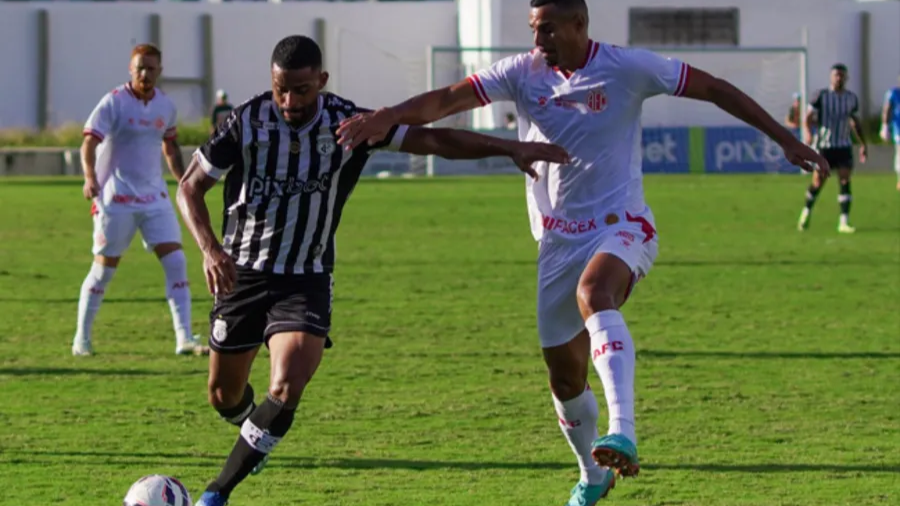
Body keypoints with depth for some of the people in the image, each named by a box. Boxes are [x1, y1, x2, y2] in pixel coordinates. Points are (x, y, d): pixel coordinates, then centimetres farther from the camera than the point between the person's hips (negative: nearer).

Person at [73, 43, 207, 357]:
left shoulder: (165, 106, 7)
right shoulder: (114, 102, -9)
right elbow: (89, 143, -17)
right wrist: (90, 176, -33)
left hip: (155, 196, 5)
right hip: (116, 198, -4)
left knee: (175, 261, -7)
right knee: (104, 267, 1)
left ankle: (184, 339, -7)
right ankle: (82, 338, 15)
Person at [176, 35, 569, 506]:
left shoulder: (347, 124, -12)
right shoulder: (246, 122, -14)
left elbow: (432, 139, -9)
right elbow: (191, 187, -6)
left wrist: (509, 147, -17)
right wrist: (209, 249, -23)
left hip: (306, 281, 0)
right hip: (242, 273, 1)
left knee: (286, 390, -21)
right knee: (224, 396, 10)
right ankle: (251, 428, 49)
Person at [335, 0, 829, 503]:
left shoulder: (627, 67, -8)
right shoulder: (523, 73, 1)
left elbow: (715, 89, -1)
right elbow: (449, 99, -8)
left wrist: (785, 139, -1)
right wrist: (390, 115, -27)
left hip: (621, 226, -5)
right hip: (559, 240, 5)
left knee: (592, 293, -38)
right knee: (564, 372, 7)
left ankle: (623, 433, -49)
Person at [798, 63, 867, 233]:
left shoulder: (852, 98, 6)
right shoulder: (821, 95, -5)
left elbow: (855, 122, 17)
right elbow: (809, 117, -7)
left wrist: (863, 144, 15)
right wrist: (808, 132, -27)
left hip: (844, 146, 2)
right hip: (824, 146, -2)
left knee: (845, 181, -9)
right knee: (818, 181, -1)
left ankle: (844, 222, -9)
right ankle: (807, 211, 25)